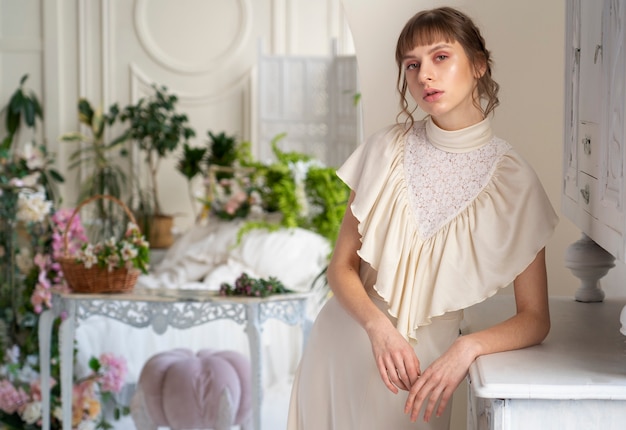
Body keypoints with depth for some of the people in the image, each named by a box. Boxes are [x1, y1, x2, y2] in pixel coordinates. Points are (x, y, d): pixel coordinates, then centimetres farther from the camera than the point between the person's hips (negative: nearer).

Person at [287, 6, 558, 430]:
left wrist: (467, 347, -26)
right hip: (344, 343, 2)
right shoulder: (388, 149, -4)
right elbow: (341, 265, -2)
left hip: (423, 363, -2)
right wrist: (378, 325, -21)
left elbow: (535, 319, -8)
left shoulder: (513, 179, -10)